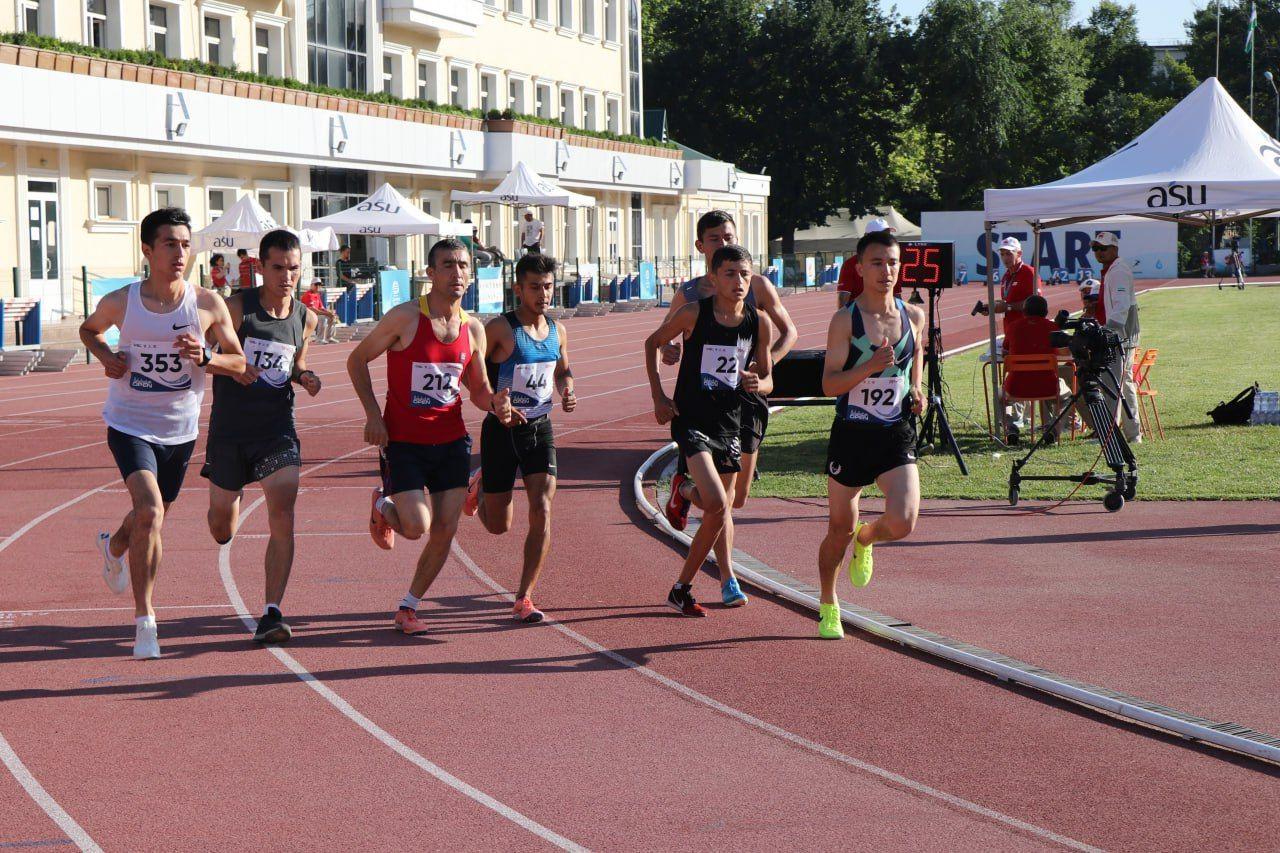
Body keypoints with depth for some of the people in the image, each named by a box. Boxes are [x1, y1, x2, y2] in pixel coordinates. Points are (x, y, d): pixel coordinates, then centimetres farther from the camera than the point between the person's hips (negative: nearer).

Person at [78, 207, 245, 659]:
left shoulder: (208, 306, -9)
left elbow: (240, 362, -1)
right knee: (149, 511, -24)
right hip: (130, 425, -3)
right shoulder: (120, 303, -10)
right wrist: (106, 356, -8)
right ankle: (144, 621, -18)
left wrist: (205, 358, -21)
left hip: (180, 431, 3)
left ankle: (114, 547, 59)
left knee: (150, 518, 21)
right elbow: (88, 329, 12)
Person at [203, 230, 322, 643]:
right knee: (221, 531, 13)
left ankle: (271, 613, -16)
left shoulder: (305, 319, 3)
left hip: (277, 432, 1)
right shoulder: (237, 308, -11)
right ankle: (230, 493, 51)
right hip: (229, 432, -1)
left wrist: (305, 378, -1)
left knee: (282, 520, -17)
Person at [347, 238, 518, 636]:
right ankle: (383, 506, 23)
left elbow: (478, 389, 15)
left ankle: (408, 607, 19)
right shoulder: (405, 318, -12)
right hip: (403, 442, -5)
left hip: (452, 441, 5)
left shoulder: (473, 330, 4)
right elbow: (357, 360, -3)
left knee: (445, 530, 1)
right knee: (416, 527, -13)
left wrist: (495, 403, -9)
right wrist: (373, 414, -12)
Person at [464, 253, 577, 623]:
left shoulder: (557, 331, 4)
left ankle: (524, 599, -6)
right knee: (498, 525, 7)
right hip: (501, 431, -3)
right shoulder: (500, 328, -14)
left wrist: (567, 392, 1)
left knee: (542, 510, -13)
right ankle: (478, 486, 44)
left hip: (540, 429, 4)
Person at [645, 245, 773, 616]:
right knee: (717, 505, -20)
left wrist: (757, 383, -14)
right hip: (691, 420, -5)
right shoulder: (694, 313, -10)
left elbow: (767, 378, 11)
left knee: (722, 508, 15)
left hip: (729, 422, 5)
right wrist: (658, 397, 0)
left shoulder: (759, 323, -1)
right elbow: (652, 343, 6)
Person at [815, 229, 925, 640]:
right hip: (852, 434, -2)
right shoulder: (845, 320, -10)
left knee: (902, 522, -16)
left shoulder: (914, 316, 2)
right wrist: (871, 366, -29)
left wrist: (915, 389, 7)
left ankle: (864, 539, 22)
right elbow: (829, 384, -15)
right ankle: (828, 606, 33)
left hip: (897, 435, 2)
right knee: (839, 529, 8)